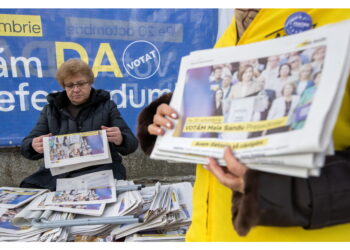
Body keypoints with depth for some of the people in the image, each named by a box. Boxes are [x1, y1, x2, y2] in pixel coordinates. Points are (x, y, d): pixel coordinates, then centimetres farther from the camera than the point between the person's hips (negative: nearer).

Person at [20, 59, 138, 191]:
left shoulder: (106, 106, 9)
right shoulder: (51, 109, 14)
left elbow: (132, 143, 2)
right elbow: (26, 145, 10)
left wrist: (120, 140, -23)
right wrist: (34, 146, -16)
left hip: (100, 171, -3)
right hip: (58, 174, 3)